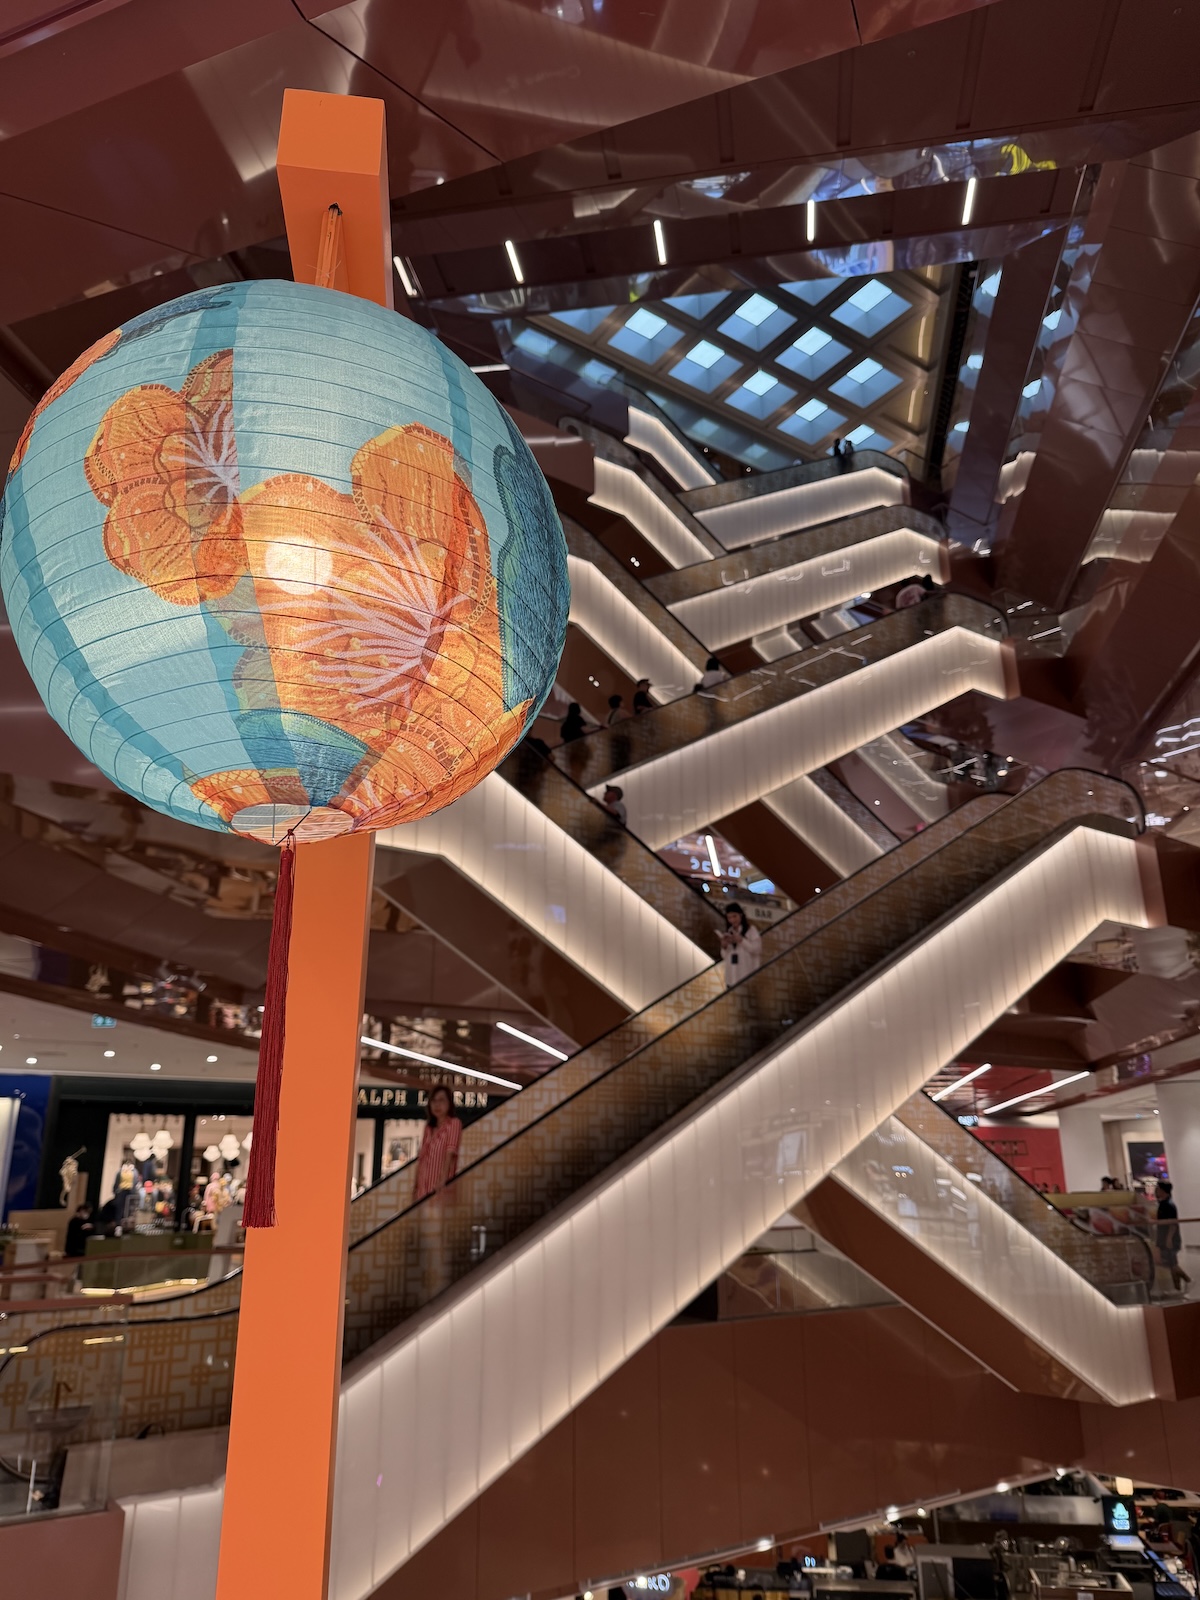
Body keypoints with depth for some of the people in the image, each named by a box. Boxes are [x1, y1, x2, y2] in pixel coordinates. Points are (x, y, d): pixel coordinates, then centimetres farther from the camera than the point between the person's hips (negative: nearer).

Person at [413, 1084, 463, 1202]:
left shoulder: (454, 1123, -6)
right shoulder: (428, 1127, 14)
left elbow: (450, 1153, -17)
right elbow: (421, 1157, 12)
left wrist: (443, 1180, -28)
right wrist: (415, 1186, 6)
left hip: (440, 1186, -6)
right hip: (423, 1186, 6)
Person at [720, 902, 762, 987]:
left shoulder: (751, 930, 0)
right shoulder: (728, 933, 14)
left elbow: (757, 949, -8)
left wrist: (741, 940, -15)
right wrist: (724, 947, -4)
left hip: (747, 975, -5)